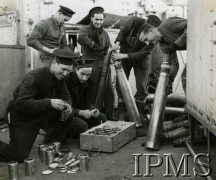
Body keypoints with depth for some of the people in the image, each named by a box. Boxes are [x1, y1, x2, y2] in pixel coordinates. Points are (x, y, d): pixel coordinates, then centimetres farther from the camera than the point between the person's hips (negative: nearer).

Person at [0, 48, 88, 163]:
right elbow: (21, 103, -32)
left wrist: (67, 106, -20)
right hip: (23, 118, -7)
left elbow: (66, 97, 6)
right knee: (19, 156, -16)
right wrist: (49, 102, -41)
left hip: (43, 115, 7)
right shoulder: (34, 77, -25)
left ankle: (50, 143, 2)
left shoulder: (60, 77, -2)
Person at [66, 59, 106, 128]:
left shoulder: (90, 84, -2)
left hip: (82, 112, 6)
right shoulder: (67, 81, -19)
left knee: (101, 117, -12)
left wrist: (93, 110, -24)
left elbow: (89, 103, 0)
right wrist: (81, 112, -29)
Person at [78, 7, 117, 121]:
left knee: (109, 90, 8)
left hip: (104, 65, 6)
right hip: (91, 66, -6)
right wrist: (97, 46, -22)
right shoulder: (86, 30, -4)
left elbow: (109, 48, 23)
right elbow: (81, 38, -28)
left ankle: (109, 114, 21)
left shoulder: (104, 33, 18)